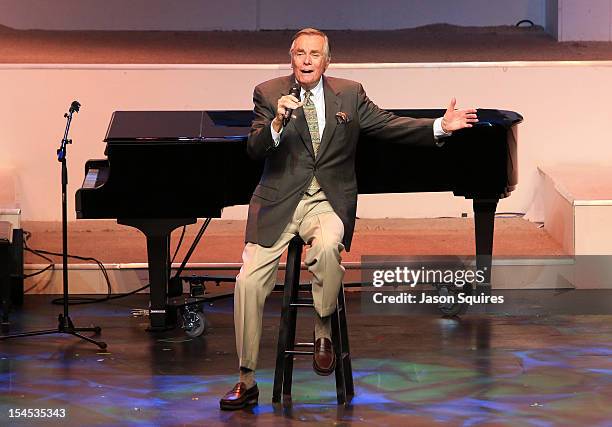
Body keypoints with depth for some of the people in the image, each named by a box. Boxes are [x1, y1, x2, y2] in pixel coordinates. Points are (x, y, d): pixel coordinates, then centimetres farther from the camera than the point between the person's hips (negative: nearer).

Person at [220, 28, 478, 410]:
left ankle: (324, 331, -10)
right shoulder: (269, 93, 1)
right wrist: (278, 122, -28)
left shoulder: (350, 94, 7)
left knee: (328, 246, -35)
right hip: (279, 202, 1)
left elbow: (388, 125, 3)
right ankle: (247, 382, 3)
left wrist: (440, 127, -9)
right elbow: (254, 149, -8)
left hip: (328, 201, 0)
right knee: (249, 282, -9)